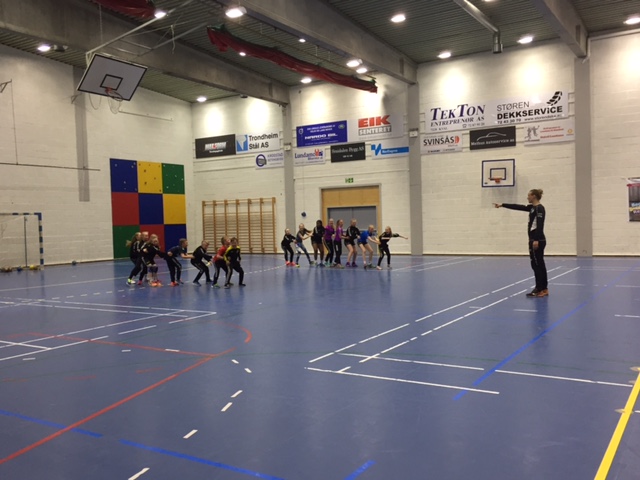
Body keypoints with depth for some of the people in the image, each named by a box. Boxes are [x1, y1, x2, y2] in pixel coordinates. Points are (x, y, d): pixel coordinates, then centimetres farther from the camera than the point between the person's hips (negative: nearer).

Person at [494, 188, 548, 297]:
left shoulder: (540, 208, -13)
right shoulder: (532, 208, 15)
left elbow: (540, 225, -21)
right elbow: (518, 207, 20)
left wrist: (536, 240, -28)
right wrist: (502, 205, 21)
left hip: (538, 240, -10)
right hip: (534, 239, 10)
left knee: (536, 264, -6)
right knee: (539, 264, 11)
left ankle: (539, 289, -2)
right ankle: (544, 288, 15)